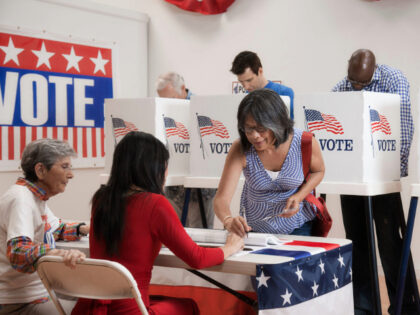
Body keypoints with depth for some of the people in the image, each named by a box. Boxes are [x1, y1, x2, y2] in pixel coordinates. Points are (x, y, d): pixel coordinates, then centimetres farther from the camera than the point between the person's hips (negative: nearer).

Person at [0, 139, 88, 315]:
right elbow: (17, 251, -34)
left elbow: (56, 229, 26)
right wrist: (58, 254, -51)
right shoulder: (20, 199, -21)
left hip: (39, 291, 10)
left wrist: (82, 229, 8)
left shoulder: (36, 197, 9)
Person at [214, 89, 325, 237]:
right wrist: (229, 221, -47)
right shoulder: (240, 150, -20)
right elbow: (221, 198, -24)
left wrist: (299, 197, -17)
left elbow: (318, 171, 2)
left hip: (297, 228, -1)